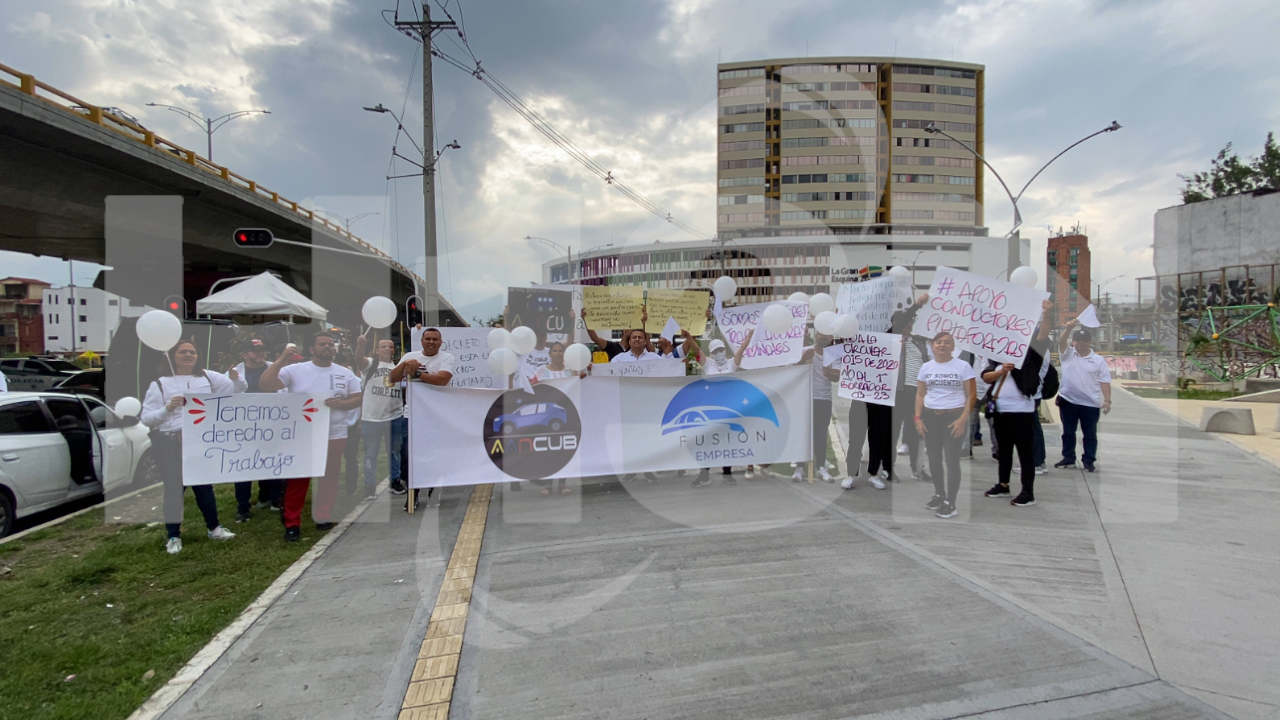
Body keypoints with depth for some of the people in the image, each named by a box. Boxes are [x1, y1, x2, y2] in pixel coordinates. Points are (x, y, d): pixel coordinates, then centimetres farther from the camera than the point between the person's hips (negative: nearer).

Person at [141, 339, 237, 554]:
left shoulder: (207, 377, 8)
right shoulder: (160, 384, 0)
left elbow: (236, 388, 18)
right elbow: (146, 418, -5)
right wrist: (167, 409, -20)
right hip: (169, 444, -3)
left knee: (204, 485, 10)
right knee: (174, 488, 0)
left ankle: (213, 528, 23)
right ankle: (173, 536, 14)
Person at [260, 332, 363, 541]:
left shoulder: (345, 373, 7)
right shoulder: (294, 370, -1)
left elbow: (358, 398, 5)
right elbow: (264, 385, -9)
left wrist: (340, 403, -14)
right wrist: (280, 361, -17)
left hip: (335, 435, 2)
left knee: (329, 479, 10)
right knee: (296, 480, 3)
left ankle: (323, 518, 25)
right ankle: (292, 524, 14)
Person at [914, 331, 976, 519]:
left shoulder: (963, 366, -2)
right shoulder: (926, 367, 7)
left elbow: (970, 395, -3)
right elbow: (920, 394, 9)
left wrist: (963, 419, -12)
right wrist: (918, 418, 0)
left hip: (954, 417, -3)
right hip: (930, 417, 4)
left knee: (952, 460, -3)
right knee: (934, 459, 10)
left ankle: (950, 503, 4)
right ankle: (939, 494, 27)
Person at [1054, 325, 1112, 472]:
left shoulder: (1098, 360, 4)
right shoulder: (1067, 354, 5)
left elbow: (1105, 382, 1)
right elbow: (1061, 342, -14)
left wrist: (1107, 401, -6)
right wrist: (1069, 328, -29)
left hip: (1090, 403, -1)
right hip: (1067, 400, 1)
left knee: (1090, 434, 6)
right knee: (1068, 432, 11)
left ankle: (1089, 461, 16)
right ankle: (1068, 458, 22)